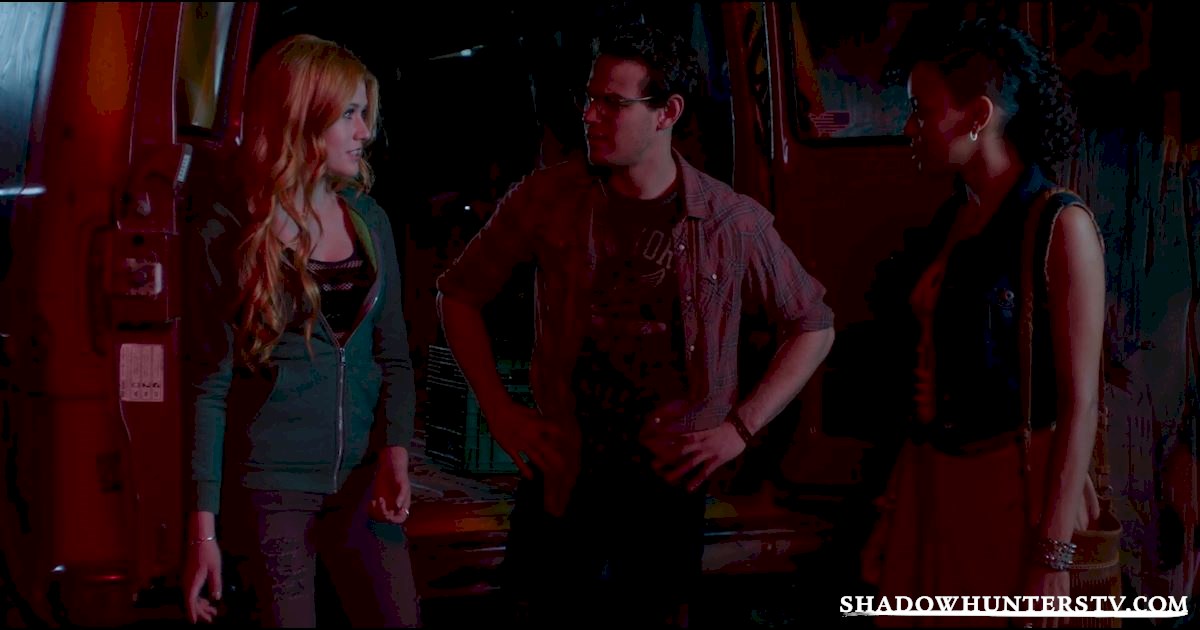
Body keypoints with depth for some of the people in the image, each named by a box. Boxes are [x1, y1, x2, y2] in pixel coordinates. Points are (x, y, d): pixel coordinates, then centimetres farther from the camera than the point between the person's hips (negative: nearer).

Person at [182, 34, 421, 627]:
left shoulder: (369, 220, 8)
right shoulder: (232, 229, -4)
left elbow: (393, 355, 10)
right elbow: (210, 383, -5)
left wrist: (396, 450, -9)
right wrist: (203, 527, -9)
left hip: (363, 479, 4)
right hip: (272, 484, -4)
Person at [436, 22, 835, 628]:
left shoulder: (734, 222, -6)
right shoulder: (547, 198, -4)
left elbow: (813, 325, 7)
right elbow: (458, 292, 8)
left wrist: (740, 425, -2)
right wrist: (500, 411, 0)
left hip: (667, 480, 0)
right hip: (560, 472, 0)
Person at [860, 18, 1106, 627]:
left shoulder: (1059, 225, -12)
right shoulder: (949, 221, 8)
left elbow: (1079, 400, -14)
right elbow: (930, 373, 12)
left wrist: (1052, 555, -17)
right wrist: (892, 510, 11)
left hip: (1010, 486, -6)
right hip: (930, 483, 6)